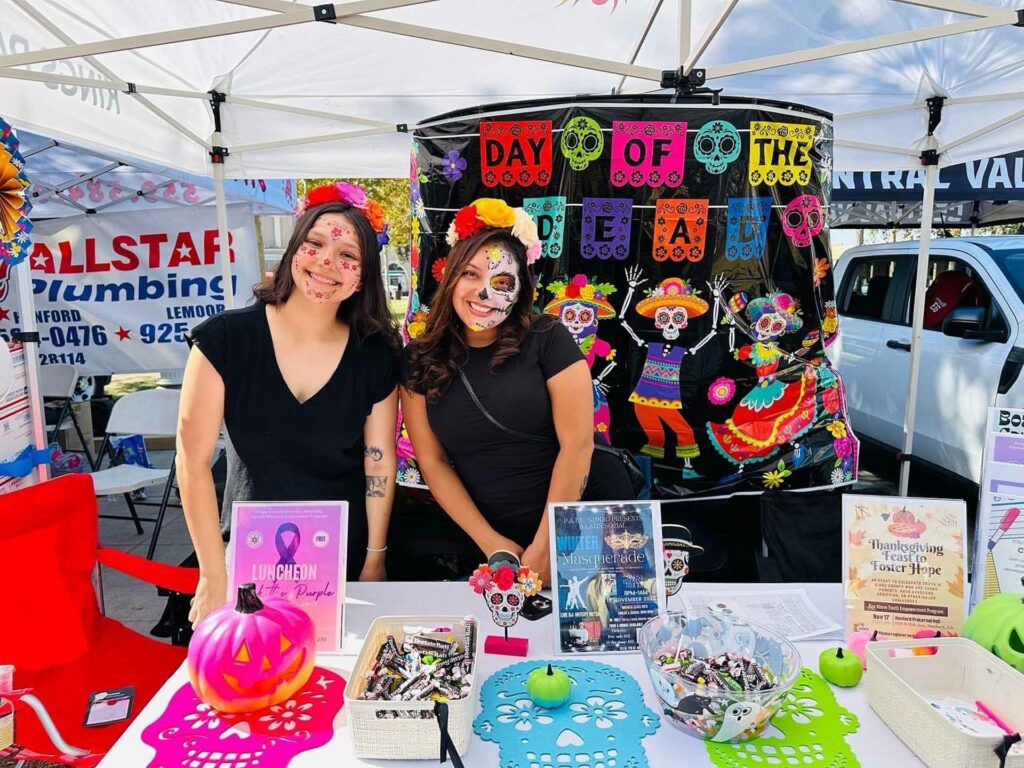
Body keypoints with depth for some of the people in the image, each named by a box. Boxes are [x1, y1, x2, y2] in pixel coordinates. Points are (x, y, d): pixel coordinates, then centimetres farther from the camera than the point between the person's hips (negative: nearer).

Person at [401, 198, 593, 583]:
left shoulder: (547, 339, -5)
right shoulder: (420, 359, 2)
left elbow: (577, 443, -9)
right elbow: (433, 463, 1)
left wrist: (545, 546, -10)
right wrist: (489, 542, -7)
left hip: (566, 533, -2)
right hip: (484, 540, 2)